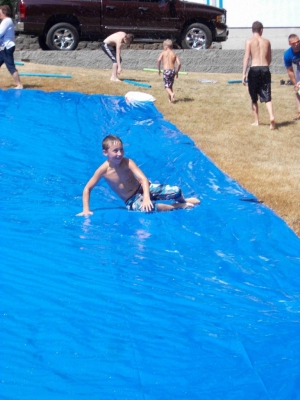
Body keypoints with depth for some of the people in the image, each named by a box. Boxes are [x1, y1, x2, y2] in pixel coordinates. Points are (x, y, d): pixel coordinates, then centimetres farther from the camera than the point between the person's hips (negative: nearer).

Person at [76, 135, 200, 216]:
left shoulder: (127, 163, -20)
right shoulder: (104, 170, -19)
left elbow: (143, 179, -31)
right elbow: (87, 188, -11)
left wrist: (146, 197, -48)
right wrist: (86, 209, -18)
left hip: (143, 189, 1)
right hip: (132, 201, -1)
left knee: (176, 191, -17)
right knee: (149, 207, -37)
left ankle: (183, 201, 24)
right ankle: (178, 207, -9)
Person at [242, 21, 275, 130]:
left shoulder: (249, 41, 0)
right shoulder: (267, 42, 10)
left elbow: (246, 57, -8)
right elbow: (269, 59, 15)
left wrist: (244, 74, -8)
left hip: (254, 69, -2)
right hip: (265, 69, 2)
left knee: (254, 98, 11)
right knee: (267, 96, 1)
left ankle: (256, 121, 15)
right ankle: (271, 117, -21)